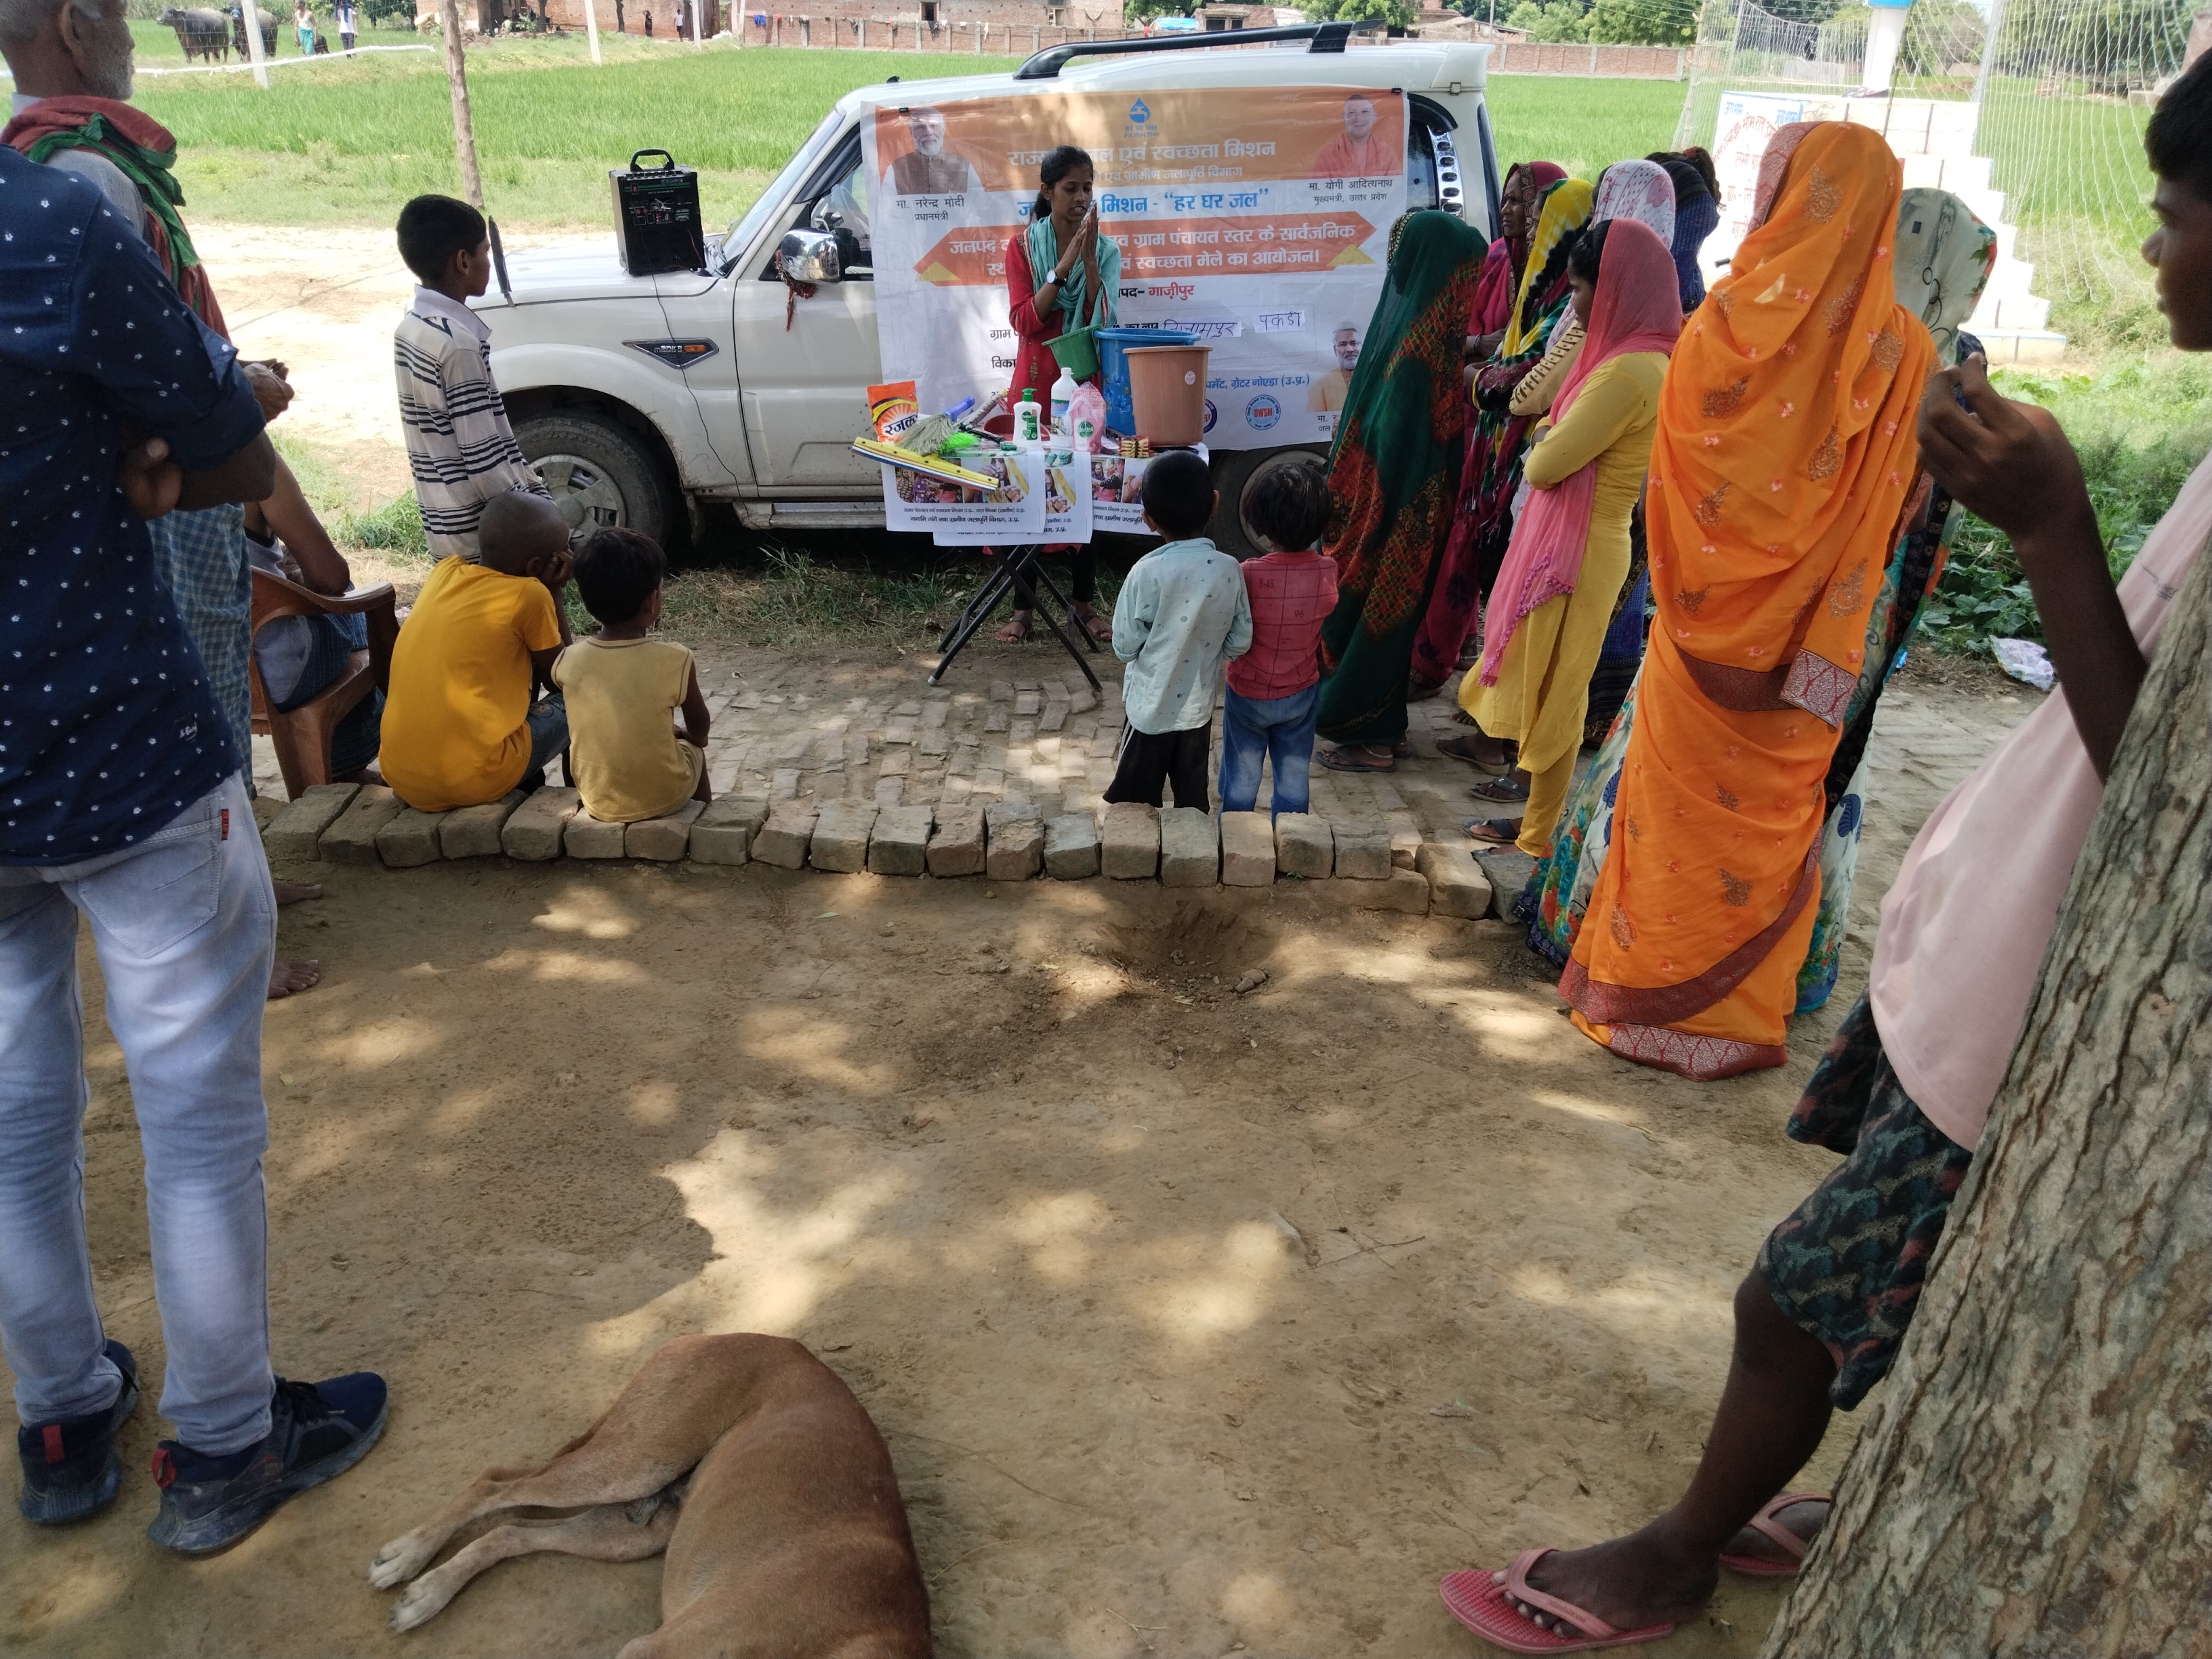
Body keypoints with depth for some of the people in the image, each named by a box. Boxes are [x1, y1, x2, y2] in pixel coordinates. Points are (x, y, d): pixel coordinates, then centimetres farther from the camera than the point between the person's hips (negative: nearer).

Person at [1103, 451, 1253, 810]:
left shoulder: (1148, 572, -22)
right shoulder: (1228, 569, -13)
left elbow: (1125, 646, -14)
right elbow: (1240, 643, -5)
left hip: (1151, 709, -3)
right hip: (1199, 707, 3)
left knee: (1136, 806, 13)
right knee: (1193, 798, 20)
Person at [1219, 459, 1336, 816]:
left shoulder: (1250, 574, -27)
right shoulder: (1327, 571, -17)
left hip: (1248, 695, -2)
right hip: (1300, 693, 3)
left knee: (1241, 783, 15)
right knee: (1294, 782, 19)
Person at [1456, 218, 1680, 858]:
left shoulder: (1628, 372, -23)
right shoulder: (1647, 358, 9)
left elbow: (1544, 464, -20)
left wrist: (1542, 441, -1)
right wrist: (1554, 440, -4)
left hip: (1576, 552, -10)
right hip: (1573, 543, 10)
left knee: (1553, 696, 2)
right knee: (1548, 691, 18)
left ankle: (1542, 835, 15)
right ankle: (1537, 818, 30)